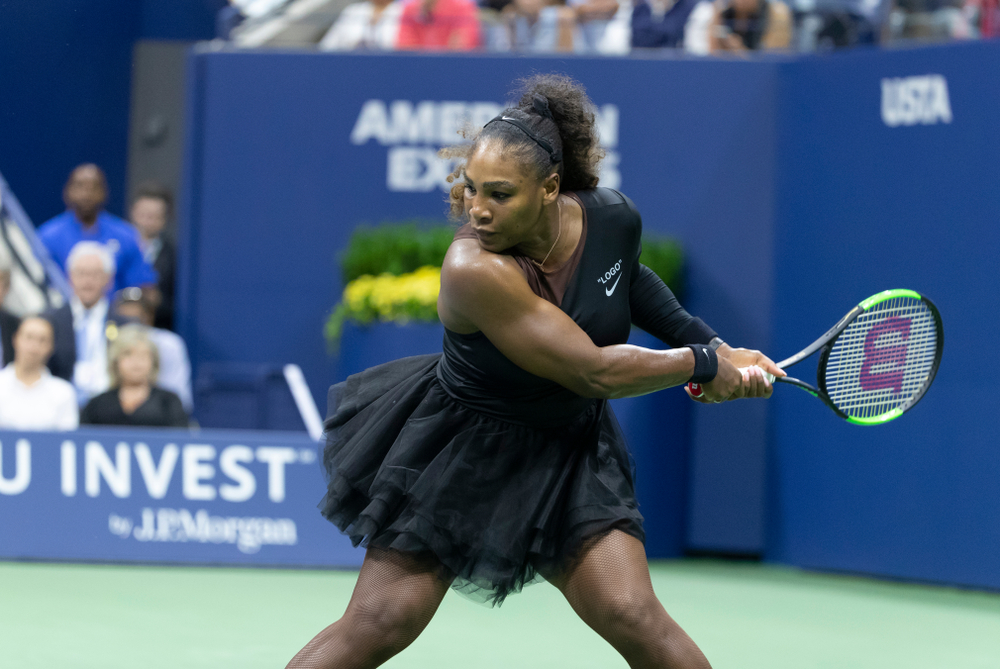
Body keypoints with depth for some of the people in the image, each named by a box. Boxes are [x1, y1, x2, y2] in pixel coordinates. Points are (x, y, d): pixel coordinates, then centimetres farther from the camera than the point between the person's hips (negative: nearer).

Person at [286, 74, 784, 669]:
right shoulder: (475, 270, -32)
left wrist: (708, 341, 6)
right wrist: (701, 364, -16)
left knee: (634, 619, -11)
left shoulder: (614, 218, -13)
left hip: (569, 453, 4)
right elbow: (592, 372, -29)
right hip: (462, 450, -4)